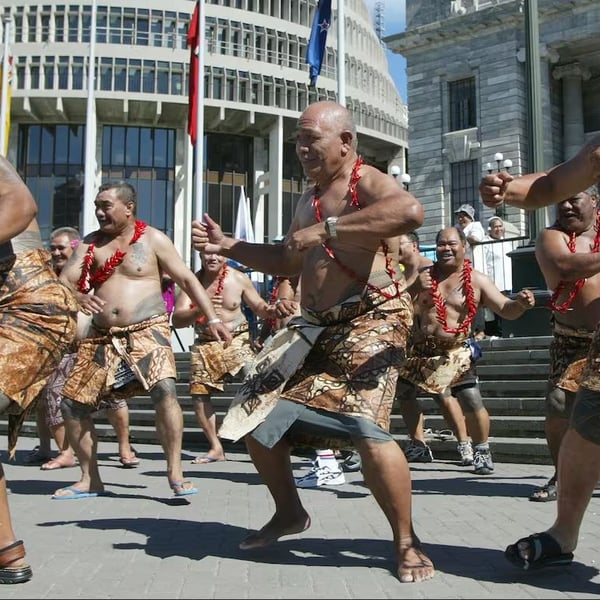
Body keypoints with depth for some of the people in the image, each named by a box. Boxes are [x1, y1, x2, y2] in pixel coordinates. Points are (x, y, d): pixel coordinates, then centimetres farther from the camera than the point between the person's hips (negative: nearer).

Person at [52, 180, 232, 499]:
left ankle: (175, 473, -17)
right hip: (101, 336, 5)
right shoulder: (90, 243, 10)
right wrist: (79, 297, -23)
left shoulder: (153, 239, 1)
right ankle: (89, 480, 20)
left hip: (147, 331, -4)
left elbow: (187, 279, 1)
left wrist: (212, 319, -6)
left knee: (164, 389, -27)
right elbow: (65, 280, 1)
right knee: (71, 402, 3)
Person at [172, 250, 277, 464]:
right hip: (205, 344, 2)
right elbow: (177, 319, -14)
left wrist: (267, 311, -16)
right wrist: (199, 310, -33)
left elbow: (258, 305, 8)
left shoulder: (239, 278, -6)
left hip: (237, 338, -2)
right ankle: (215, 448, 19)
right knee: (199, 393, 3)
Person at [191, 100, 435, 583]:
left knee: (364, 427, -24)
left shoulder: (367, 182, -9)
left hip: (370, 321, -9)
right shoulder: (309, 200, 19)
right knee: (255, 416, 8)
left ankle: (407, 542, -4)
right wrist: (228, 247, 15)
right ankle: (289, 512, 30)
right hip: (315, 325, 9)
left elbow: (411, 211, -33)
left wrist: (327, 230, -34)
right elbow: (287, 262, 28)